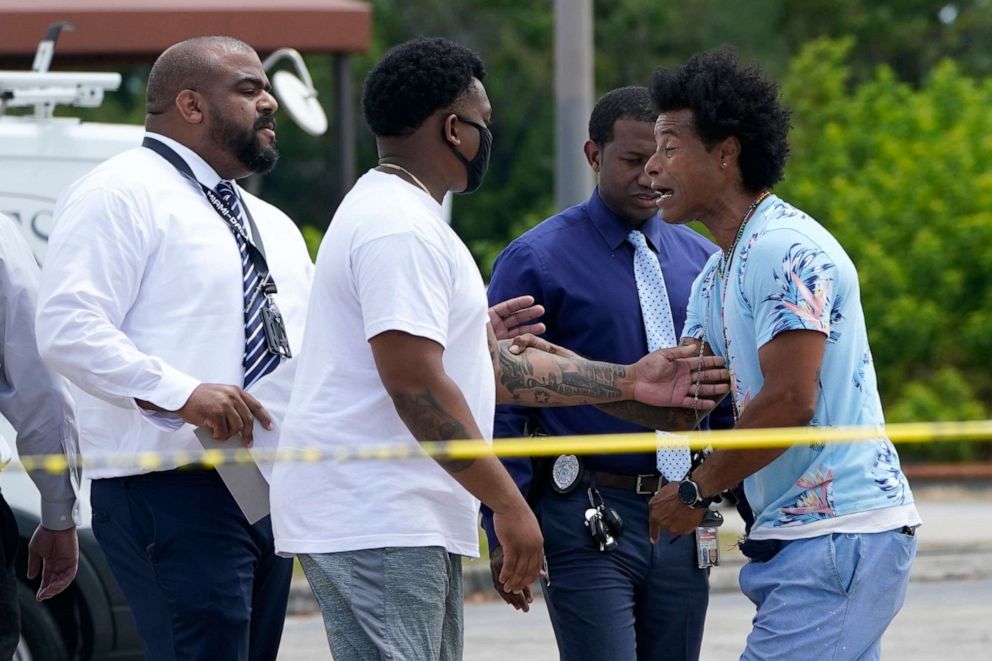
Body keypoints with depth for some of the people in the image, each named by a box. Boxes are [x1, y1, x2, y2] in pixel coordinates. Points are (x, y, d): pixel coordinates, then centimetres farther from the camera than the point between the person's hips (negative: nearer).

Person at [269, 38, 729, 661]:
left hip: (412, 526, 11)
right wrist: (509, 505, -19)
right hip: (374, 525, -11)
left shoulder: (407, 218, 22)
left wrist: (628, 382, 21)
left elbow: (492, 363, 23)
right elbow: (415, 382, -22)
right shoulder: (400, 229, -14)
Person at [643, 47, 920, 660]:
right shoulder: (717, 274, 20)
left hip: (841, 534, -11)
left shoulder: (786, 250, -14)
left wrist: (698, 491, -9)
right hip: (796, 535, 11)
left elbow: (789, 402, -20)